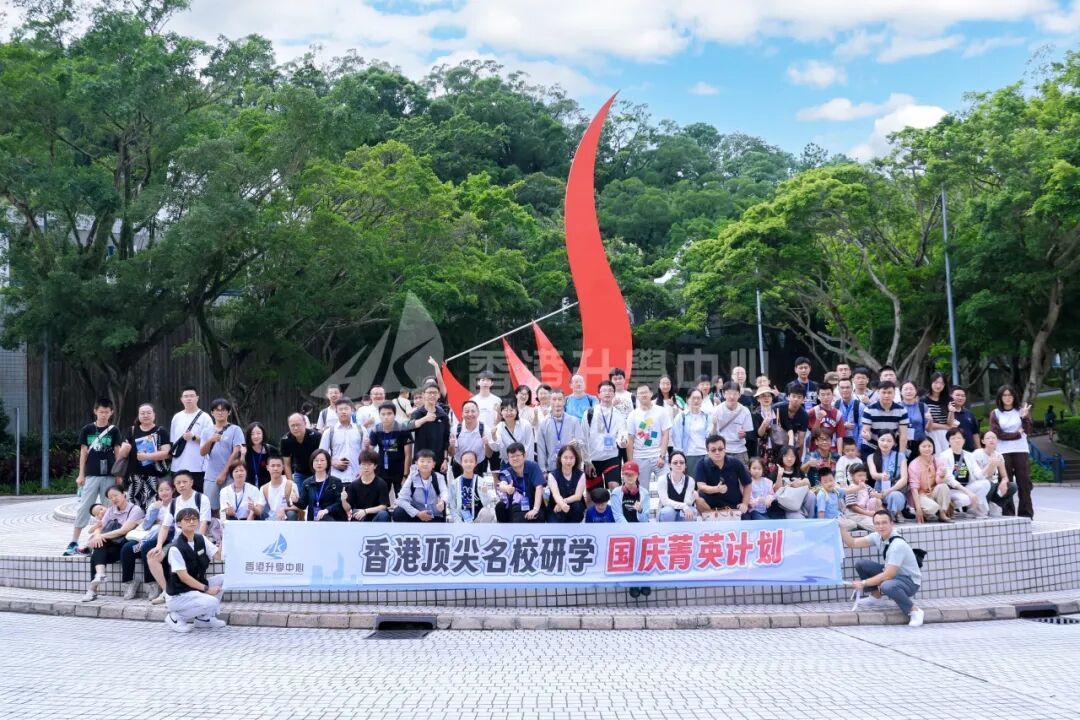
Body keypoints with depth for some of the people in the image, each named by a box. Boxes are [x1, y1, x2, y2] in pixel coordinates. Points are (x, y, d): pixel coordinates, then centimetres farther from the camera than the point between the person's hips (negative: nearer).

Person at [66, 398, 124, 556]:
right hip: (91, 475, 0)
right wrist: (81, 474, 2)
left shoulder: (114, 430, 3)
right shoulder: (87, 429, 4)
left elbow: (118, 453, 4)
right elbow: (83, 452, 6)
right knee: (84, 507, 0)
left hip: (109, 475, 0)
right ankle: (74, 542, 3)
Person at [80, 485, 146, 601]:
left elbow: (123, 530, -14)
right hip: (111, 544, 5)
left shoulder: (135, 510, -2)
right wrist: (97, 535, -15)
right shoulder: (110, 510, 18)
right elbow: (99, 528, 7)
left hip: (125, 546, -5)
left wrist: (103, 536, -18)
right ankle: (100, 574, -41)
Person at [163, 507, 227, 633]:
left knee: (224, 578, -7)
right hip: (178, 594, -8)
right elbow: (183, 576, -20)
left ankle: (204, 618, 4)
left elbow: (219, 556, -2)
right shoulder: (176, 548, -19)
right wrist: (206, 589, -23)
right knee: (211, 602, -28)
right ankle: (175, 618, -4)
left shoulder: (201, 540, 3)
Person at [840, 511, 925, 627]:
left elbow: (888, 575, -28)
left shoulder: (898, 545, -28)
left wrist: (863, 583, -22)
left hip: (910, 581, -8)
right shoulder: (878, 537, -4)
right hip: (892, 574, 8)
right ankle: (876, 594, 15)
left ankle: (914, 611, -16)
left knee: (887, 586, -40)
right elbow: (852, 543, 1)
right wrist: (841, 527, -12)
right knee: (860, 563, -3)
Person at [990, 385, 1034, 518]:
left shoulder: (1021, 411, 8)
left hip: (1021, 451, 1)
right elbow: (998, 433, -4)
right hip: (1003, 452, -1)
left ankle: (1026, 513, 3)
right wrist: (1017, 434, -4)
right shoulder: (995, 413, 5)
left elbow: (1027, 430, -4)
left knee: (1024, 481, -2)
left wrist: (1025, 417, -20)